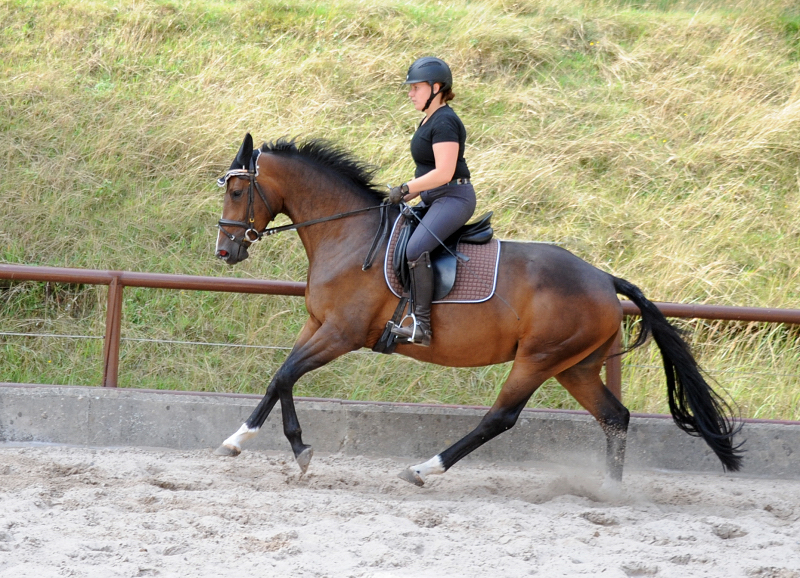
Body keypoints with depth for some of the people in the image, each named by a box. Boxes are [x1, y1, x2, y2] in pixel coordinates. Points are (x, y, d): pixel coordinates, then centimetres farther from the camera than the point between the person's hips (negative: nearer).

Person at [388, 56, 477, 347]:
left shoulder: (444, 123, -14)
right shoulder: (429, 121, 18)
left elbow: (443, 173, -22)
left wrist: (405, 189, -17)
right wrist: (406, 196, 11)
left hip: (454, 199, -11)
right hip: (435, 201, 11)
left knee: (416, 248, -30)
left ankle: (422, 325, -32)